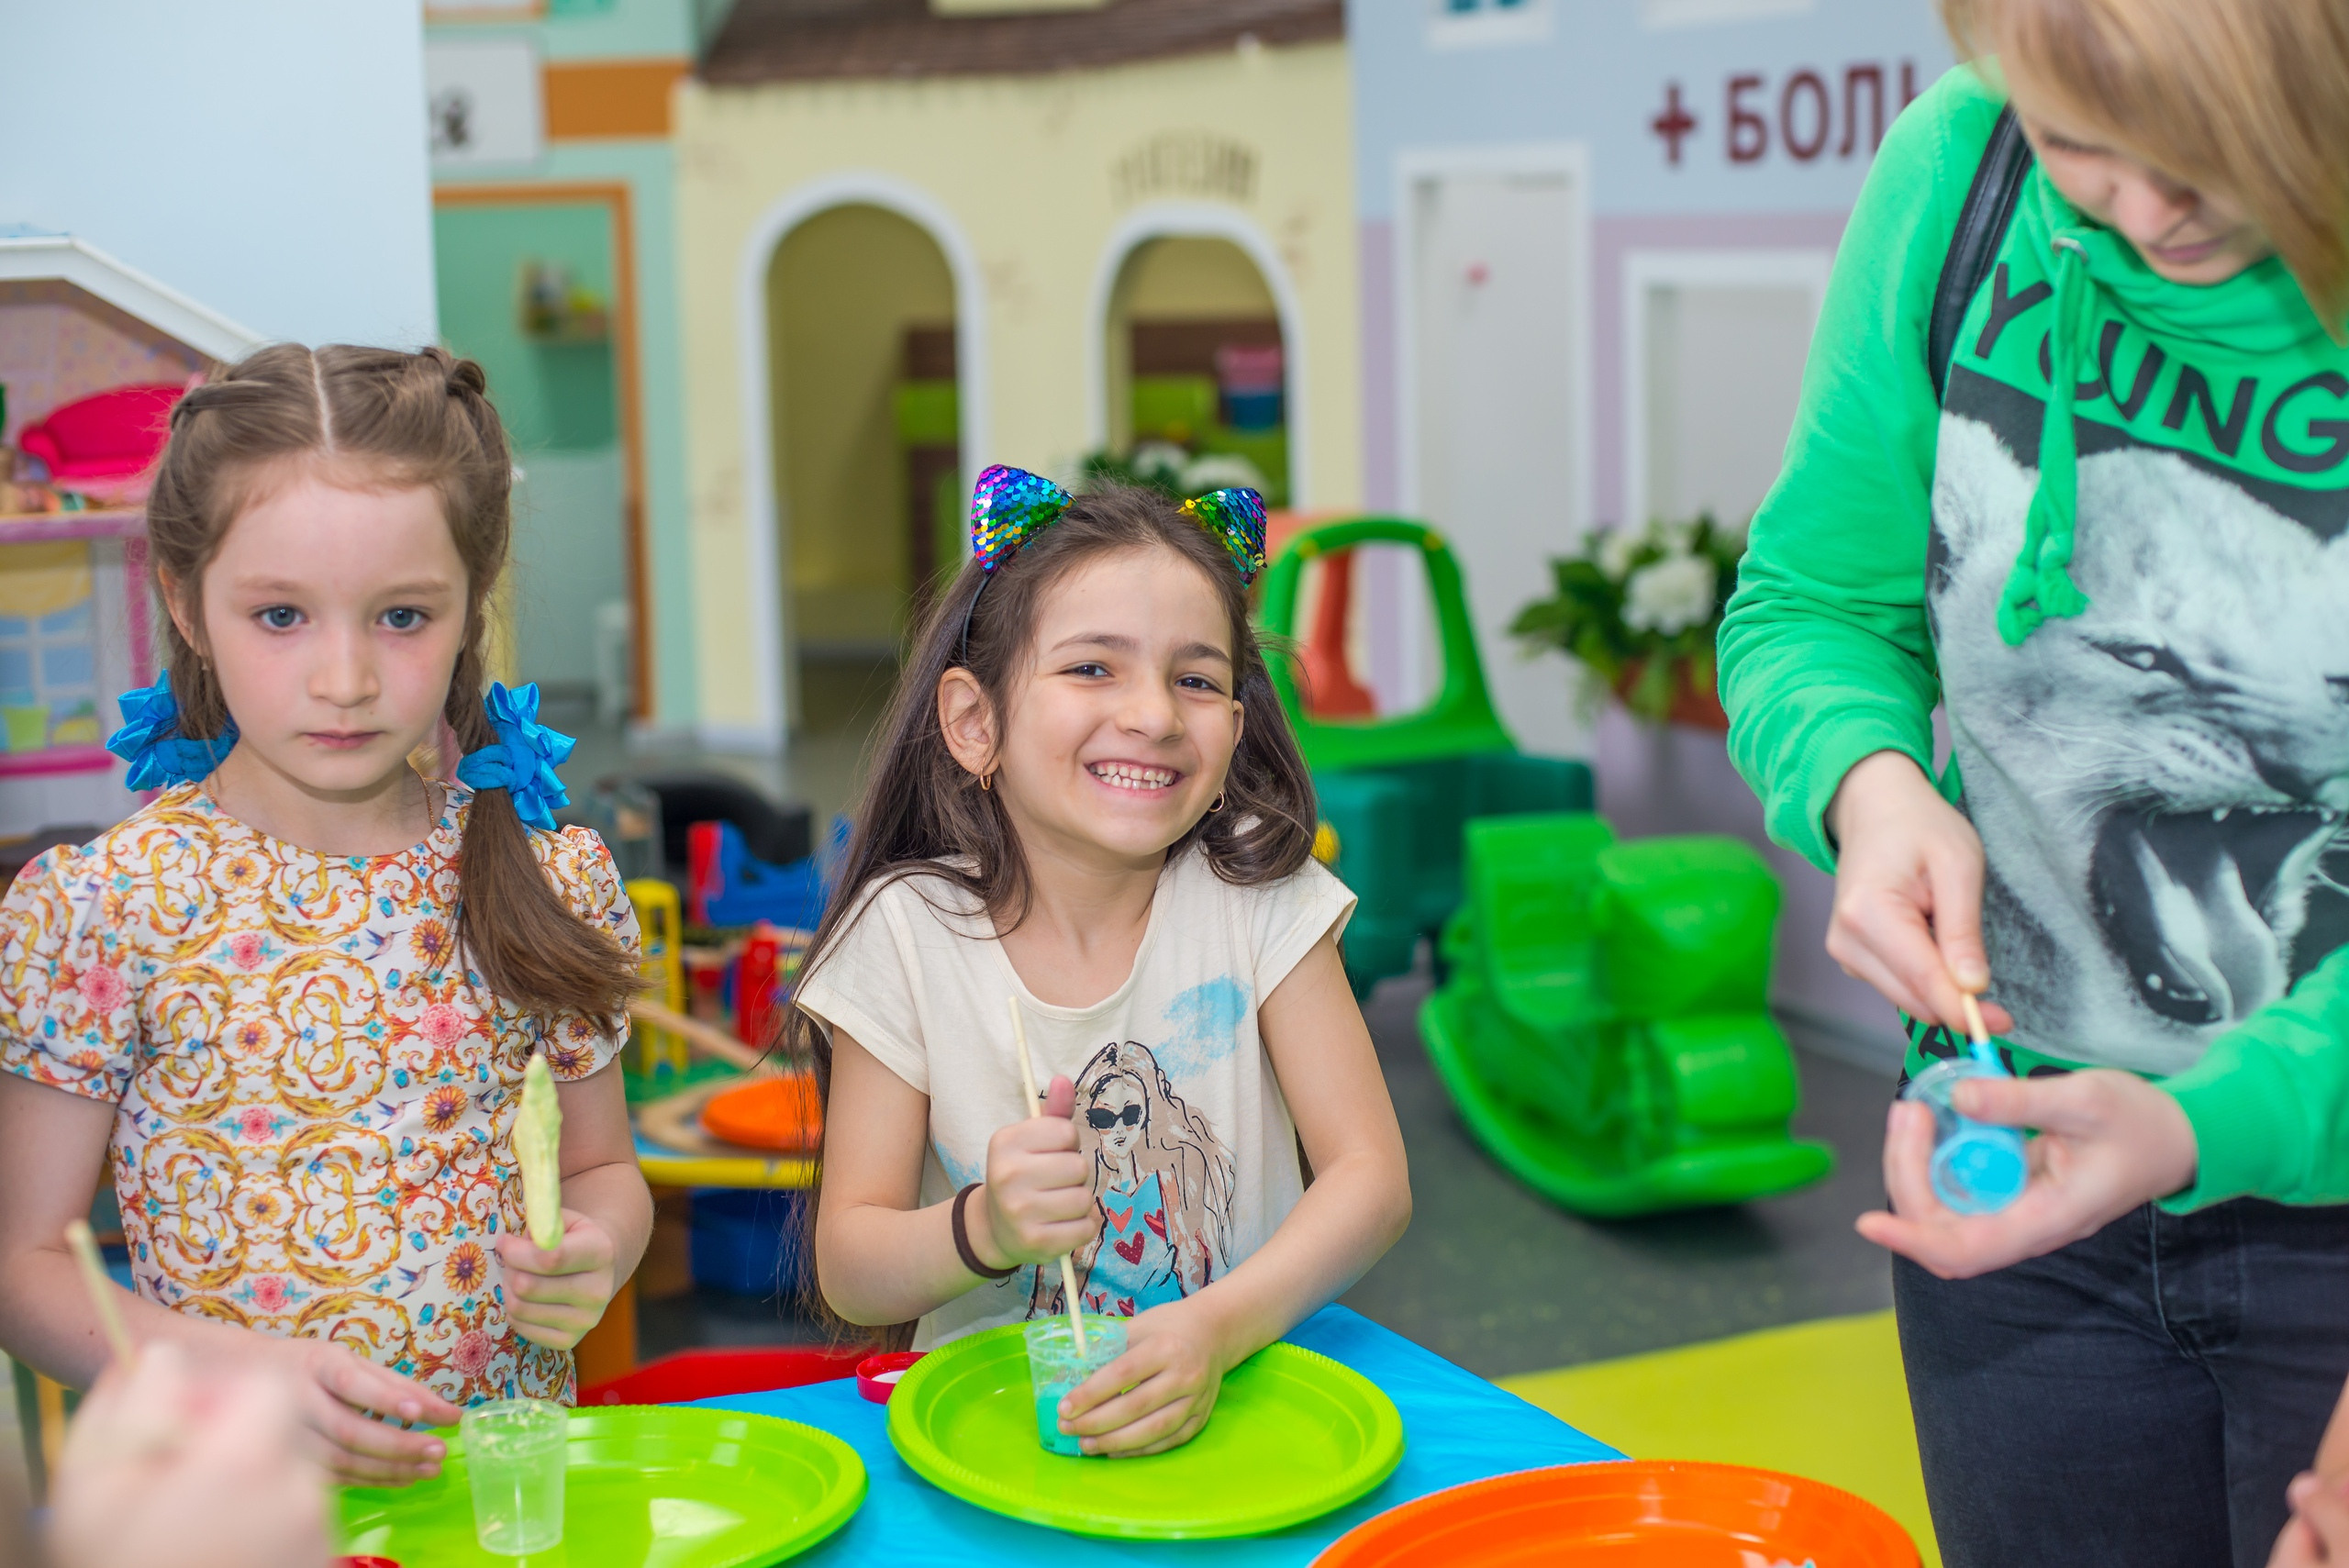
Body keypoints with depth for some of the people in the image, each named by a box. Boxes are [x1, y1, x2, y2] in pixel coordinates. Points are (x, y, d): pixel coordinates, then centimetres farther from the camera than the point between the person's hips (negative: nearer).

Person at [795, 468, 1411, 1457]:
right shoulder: (907, 933, -6)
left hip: (1237, 1382, 3)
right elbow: (848, 1272, -5)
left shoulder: (1258, 896, -3)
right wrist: (984, 1230, -26)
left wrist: (1219, 1327, -24)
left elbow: (1371, 1175, -7)